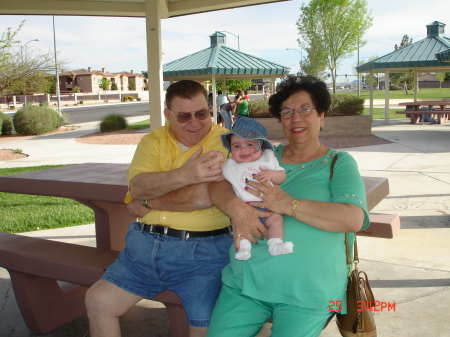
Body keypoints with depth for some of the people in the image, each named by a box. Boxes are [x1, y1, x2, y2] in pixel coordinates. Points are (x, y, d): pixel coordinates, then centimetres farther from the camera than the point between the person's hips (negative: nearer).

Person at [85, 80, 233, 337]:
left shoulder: (224, 141, -8)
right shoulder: (154, 140, 7)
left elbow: (203, 197, -22)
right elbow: (137, 186, -10)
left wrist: (147, 204, -9)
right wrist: (184, 175, -28)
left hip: (201, 251, -5)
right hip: (146, 243, 5)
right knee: (98, 301, 7)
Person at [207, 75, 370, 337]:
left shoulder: (339, 164, 2)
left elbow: (354, 219, -13)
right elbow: (218, 185, 5)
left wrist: (288, 204, -21)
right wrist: (236, 207, -19)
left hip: (307, 291, -3)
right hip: (246, 279, 3)